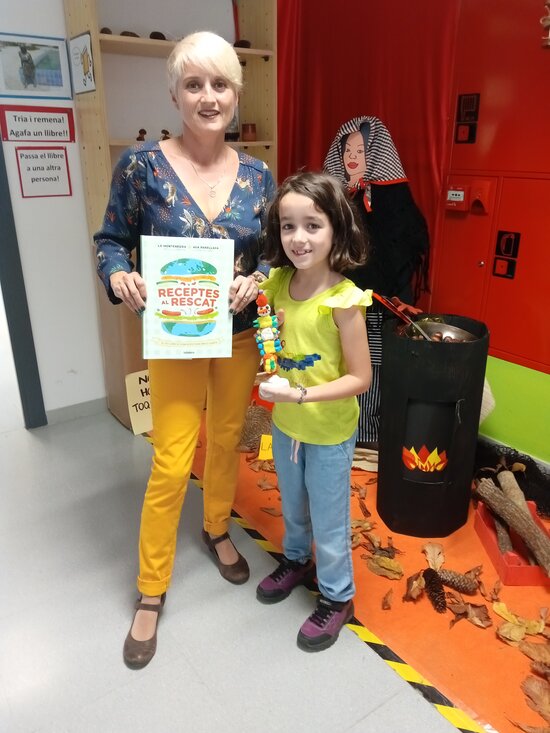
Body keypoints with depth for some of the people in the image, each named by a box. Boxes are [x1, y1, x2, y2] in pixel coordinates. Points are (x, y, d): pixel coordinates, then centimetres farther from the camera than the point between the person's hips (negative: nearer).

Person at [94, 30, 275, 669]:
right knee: (171, 465, 0)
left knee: (227, 440, 17)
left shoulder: (257, 175, -1)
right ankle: (151, 591, 22)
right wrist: (119, 277, -22)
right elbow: (111, 241, -2)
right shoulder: (142, 164, -10)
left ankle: (217, 530, 46)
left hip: (240, 336, 4)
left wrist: (256, 280, -14)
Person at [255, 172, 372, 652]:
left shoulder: (343, 300, -25)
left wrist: (300, 394, -29)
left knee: (328, 520, 14)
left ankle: (337, 597, 39)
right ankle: (296, 560, 55)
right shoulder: (278, 282, -7)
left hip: (330, 432, -5)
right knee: (293, 506, 27)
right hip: (285, 423, 6)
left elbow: (359, 378, -20)